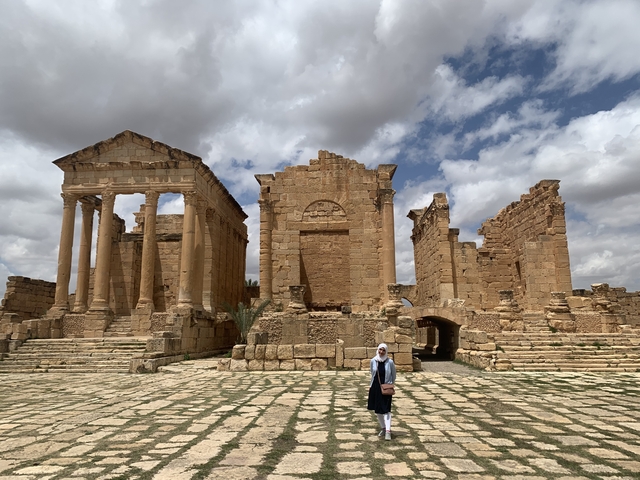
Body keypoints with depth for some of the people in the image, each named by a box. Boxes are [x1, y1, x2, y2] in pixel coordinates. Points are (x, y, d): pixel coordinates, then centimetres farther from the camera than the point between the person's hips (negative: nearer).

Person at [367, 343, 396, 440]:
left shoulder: (390, 362, -9)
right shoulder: (373, 361, -2)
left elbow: (394, 375, 5)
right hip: (375, 388, 3)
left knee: (386, 410, -9)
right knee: (377, 410, 12)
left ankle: (388, 431, -8)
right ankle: (383, 428, 27)